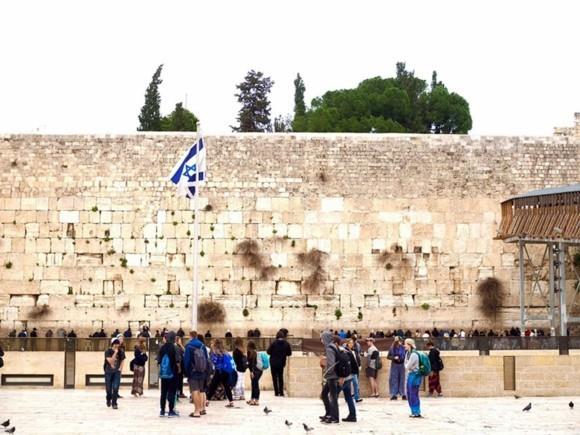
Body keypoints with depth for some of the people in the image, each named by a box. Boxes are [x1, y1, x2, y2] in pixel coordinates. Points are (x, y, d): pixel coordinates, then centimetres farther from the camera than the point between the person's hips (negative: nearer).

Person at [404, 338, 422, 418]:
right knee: (409, 395, 13)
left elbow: (407, 366, -16)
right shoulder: (408, 353, 9)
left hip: (414, 375, -10)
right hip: (409, 375, 10)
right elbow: (406, 364, 13)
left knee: (413, 395, -5)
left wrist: (406, 365, 4)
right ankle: (414, 412, 22)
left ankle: (417, 413, 2)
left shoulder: (413, 354, -19)